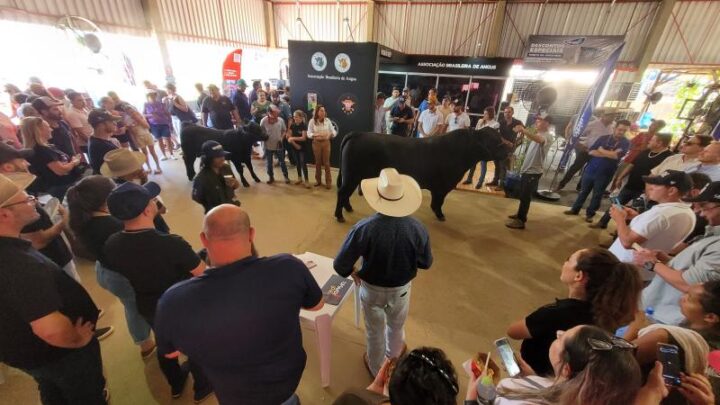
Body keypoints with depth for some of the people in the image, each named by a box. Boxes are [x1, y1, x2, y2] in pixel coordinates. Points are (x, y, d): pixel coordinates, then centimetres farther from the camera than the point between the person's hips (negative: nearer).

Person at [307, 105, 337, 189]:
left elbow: (334, 132, -1)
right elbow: (309, 134, -6)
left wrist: (329, 134, -22)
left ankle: (328, 182, 9)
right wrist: (316, 135, -24)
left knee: (326, 162, 2)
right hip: (316, 143, 0)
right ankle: (318, 180, 25)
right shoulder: (312, 121, -4)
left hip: (326, 142, 0)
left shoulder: (327, 120, -3)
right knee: (318, 162, 11)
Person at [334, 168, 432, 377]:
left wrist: (353, 273, -1)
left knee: (375, 332, 25)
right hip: (401, 289, 2)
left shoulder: (364, 228, -31)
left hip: (371, 289, -1)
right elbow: (426, 263, -8)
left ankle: (376, 369, 52)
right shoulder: (417, 228, -24)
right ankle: (393, 355, 62)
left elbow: (340, 265, -22)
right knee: (396, 327, 32)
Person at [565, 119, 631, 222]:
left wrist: (601, 150, -8)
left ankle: (590, 214, 20)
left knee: (597, 195, 8)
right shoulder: (603, 138, 2)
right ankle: (575, 209, 23)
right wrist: (609, 154, -15)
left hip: (605, 174, -2)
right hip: (591, 169, 2)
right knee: (583, 191, 12)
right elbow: (590, 151, -7)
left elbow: (616, 156, -19)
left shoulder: (625, 143, -4)